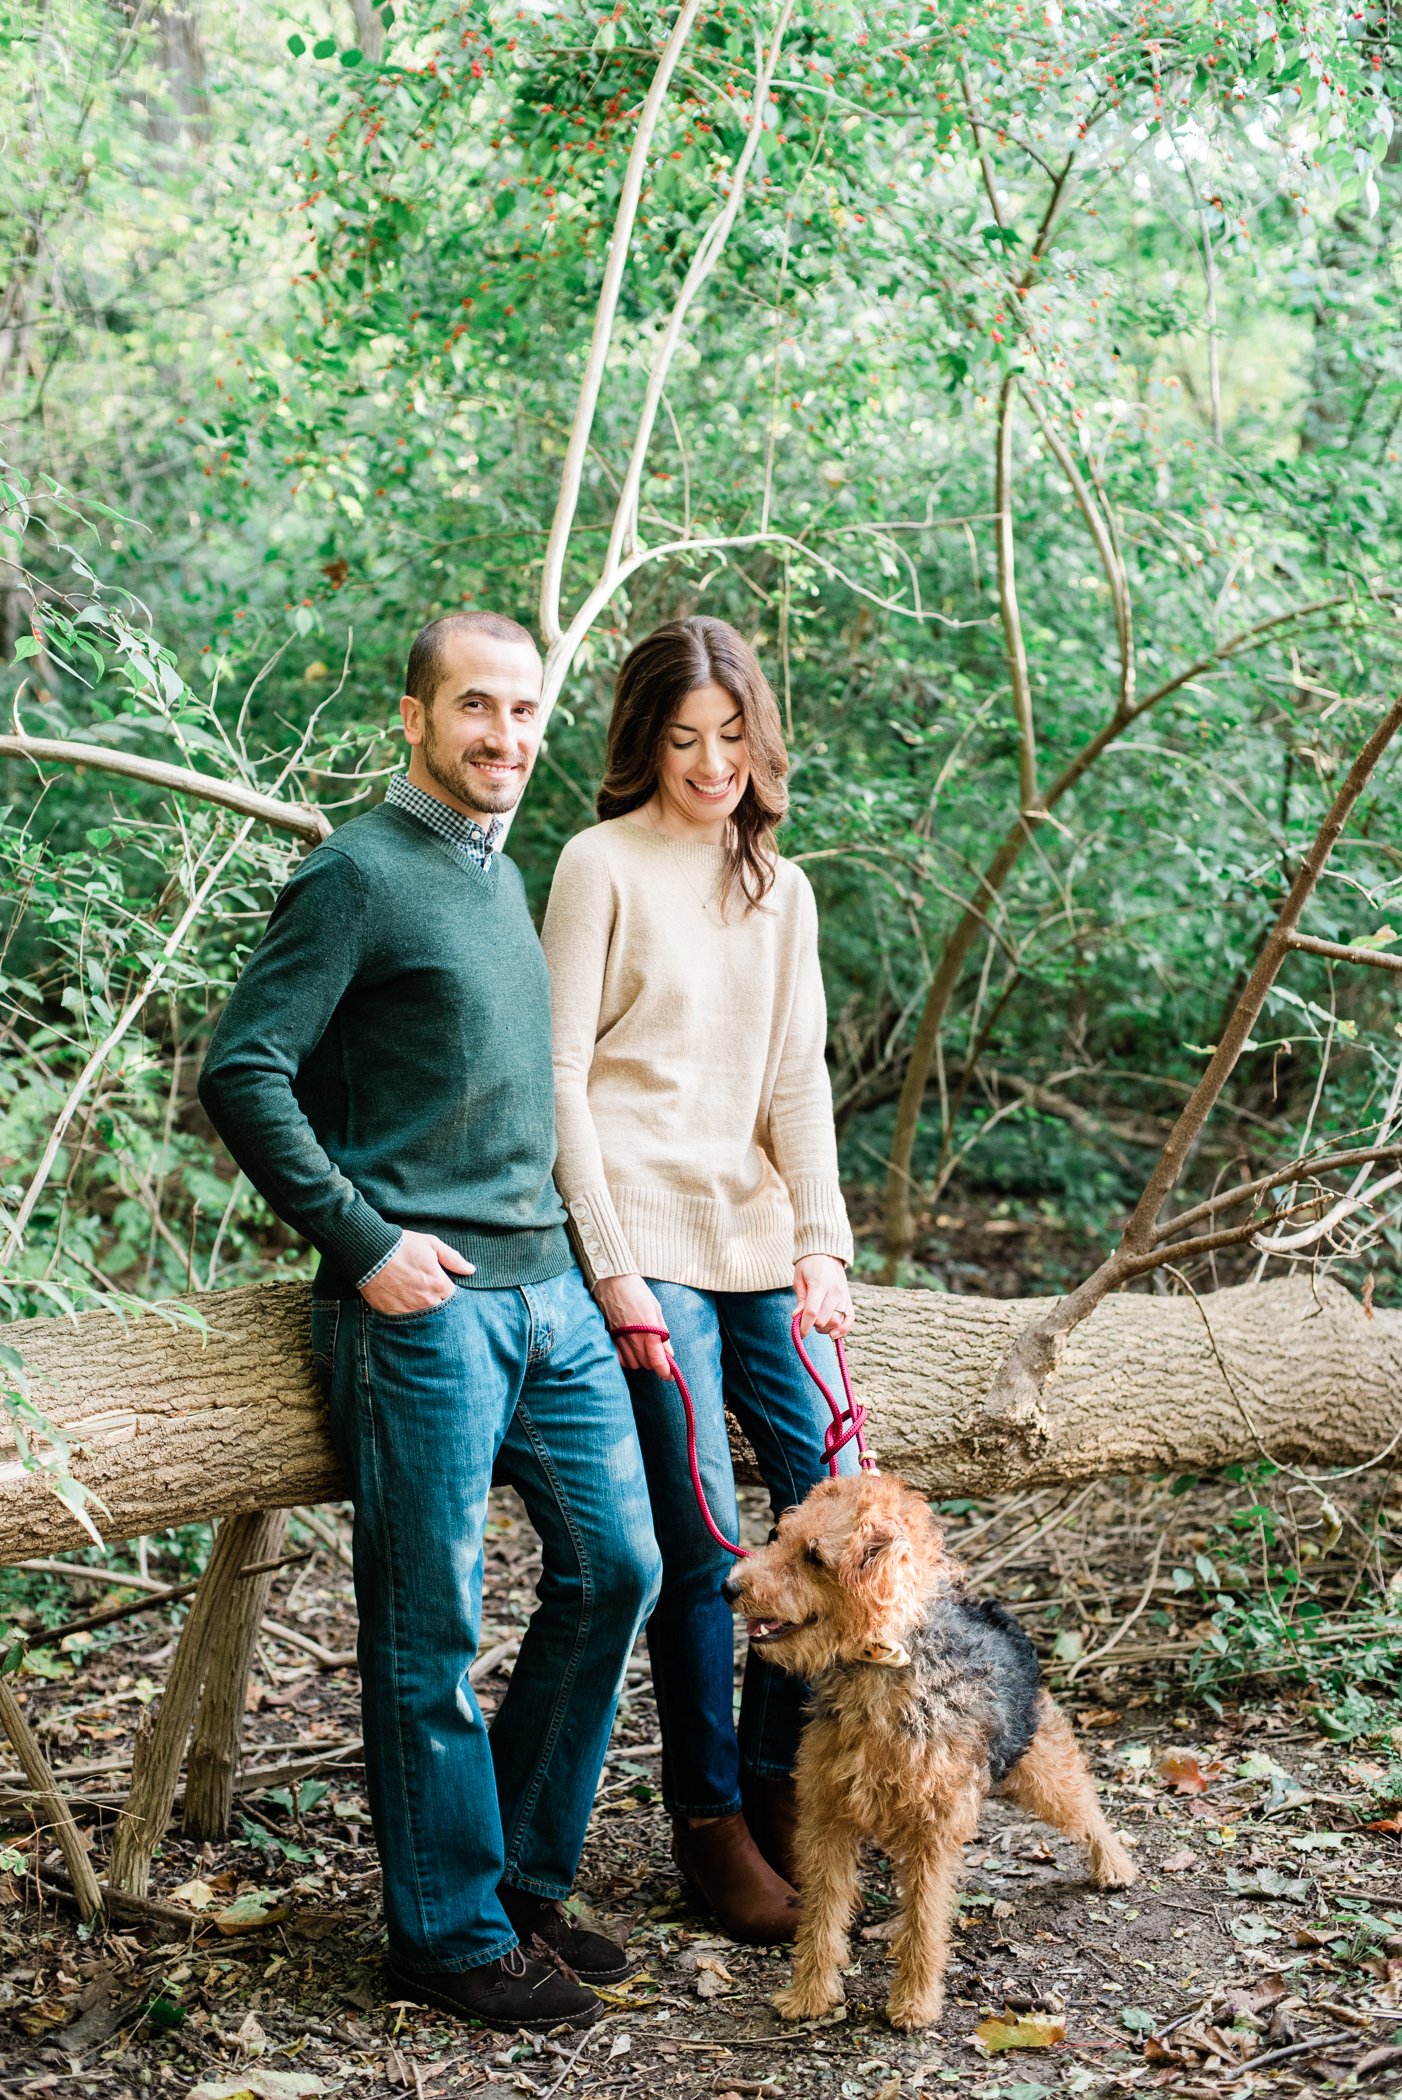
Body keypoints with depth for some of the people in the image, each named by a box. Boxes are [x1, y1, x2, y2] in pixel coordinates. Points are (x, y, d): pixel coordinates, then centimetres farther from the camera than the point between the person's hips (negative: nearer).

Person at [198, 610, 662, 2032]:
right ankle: (450, 1935, 13)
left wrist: (557, 1241, 16)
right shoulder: (358, 874, -8)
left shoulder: (504, 875, 17)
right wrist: (365, 1243, -16)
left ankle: (520, 1876, 25)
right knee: (431, 1629, 0)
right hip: (422, 1303, -8)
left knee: (613, 1564, 11)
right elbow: (241, 1074, -13)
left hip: (546, 1286, 9)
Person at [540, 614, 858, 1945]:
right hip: (647, 1237, -5)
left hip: (759, 1234, 6)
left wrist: (823, 1241, 0)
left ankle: (780, 1783, 17)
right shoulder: (604, 864, -1)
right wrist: (613, 1269, -10)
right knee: (700, 1539, -6)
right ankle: (708, 1821, 10)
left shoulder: (779, 887, 16)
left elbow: (799, 1079, 12)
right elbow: (558, 1076, -5)